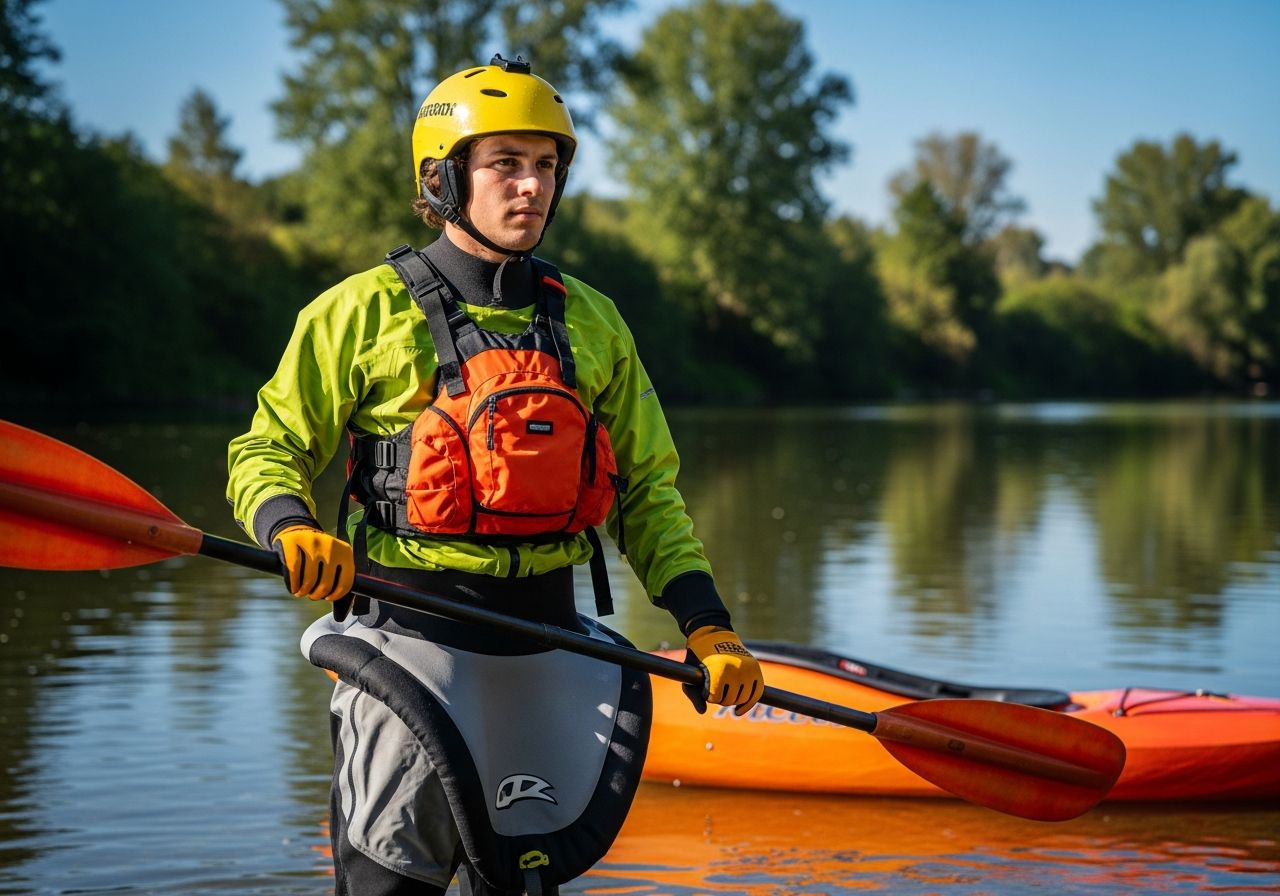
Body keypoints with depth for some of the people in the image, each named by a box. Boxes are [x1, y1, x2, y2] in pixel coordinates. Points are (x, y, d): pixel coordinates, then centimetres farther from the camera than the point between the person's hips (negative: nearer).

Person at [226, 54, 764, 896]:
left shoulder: (591, 323, 12)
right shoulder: (367, 311, -1)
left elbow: (648, 488, 14)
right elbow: (268, 451, 2)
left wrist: (705, 623, 3)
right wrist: (292, 530, -20)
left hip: (548, 638, 4)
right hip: (412, 631, -4)